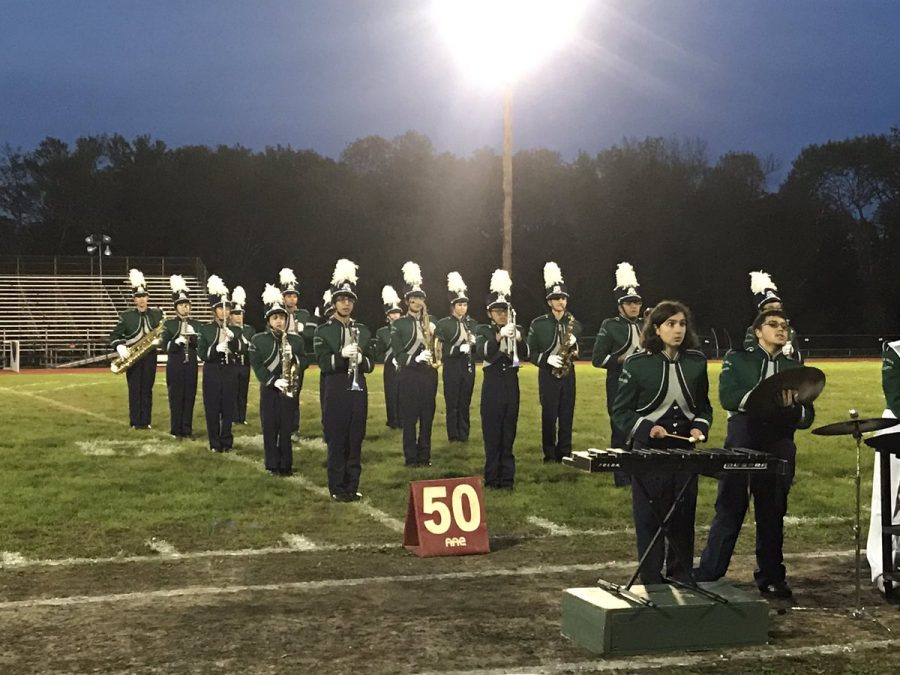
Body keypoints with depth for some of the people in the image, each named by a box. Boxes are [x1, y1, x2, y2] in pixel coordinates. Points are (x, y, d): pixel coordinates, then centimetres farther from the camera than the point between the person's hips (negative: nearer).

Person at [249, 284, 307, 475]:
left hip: (289, 389, 1)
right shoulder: (258, 340, -2)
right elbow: (257, 366, -8)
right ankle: (272, 465, 10)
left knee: (286, 428, 4)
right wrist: (274, 381, -19)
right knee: (270, 428, 2)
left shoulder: (295, 339, 5)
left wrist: (296, 364, -15)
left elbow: (304, 359, 8)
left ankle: (286, 464, 12)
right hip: (269, 389, -1)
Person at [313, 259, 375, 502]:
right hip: (336, 391, -4)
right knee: (337, 441, -1)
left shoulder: (363, 331, 11)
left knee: (356, 440, 7)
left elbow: (371, 364, 7)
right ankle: (337, 488, 6)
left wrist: (360, 359, -14)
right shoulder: (324, 331, -1)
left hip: (358, 390, 4)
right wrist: (342, 355, -27)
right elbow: (323, 364, -10)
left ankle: (352, 486, 14)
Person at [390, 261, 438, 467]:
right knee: (409, 418, -1)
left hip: (428, 374, 4)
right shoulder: (398, 324, -1)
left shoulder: (430, 323, 11)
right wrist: (415, 359, -22)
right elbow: (398, 354, -7)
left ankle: (425, 456, 14)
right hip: (409, 375, -4)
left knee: (427, 417, 6)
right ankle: (411, 457, 5)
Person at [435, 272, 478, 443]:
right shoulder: (443, 324, -2)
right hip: (452, 367, -3)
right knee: (452, 403, 0)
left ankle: (463, 435, 14)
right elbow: (441, 348, -7)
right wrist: (459, 348, -20)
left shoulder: (472, 323, 9)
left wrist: (474, 342, -13)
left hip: (468, 367, 3)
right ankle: (453, 436, 7)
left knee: (465, 403, 7)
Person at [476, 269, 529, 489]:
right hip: (493, 386, -3)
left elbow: (525, 355, -4)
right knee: (492, 433, -1)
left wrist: (518, 339, -23)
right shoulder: (483, 330, 1)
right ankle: (492, 478, 5)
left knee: (508, 432, 5)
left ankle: (507, 477, 10)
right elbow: (482, 351, -19)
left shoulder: (517, 329, 9)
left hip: (511, 385, 3)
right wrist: (499, 336, -34)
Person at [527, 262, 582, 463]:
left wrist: (574, 345, -10)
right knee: (549, 416, -1)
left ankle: (565, 453, 14)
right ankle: (550, 454, 8)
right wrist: (546, 359, -20)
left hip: (568, 375, 3)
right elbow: (531, 352, -3)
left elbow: (576, 352, 13)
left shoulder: (574, 324, 6)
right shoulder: (538, 324, -4)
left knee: (567, 416, 5)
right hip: (548, 375, -3)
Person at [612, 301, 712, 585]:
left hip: (685, 450, 4)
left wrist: (700, 427, -4)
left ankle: (681, 580, 20)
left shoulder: (696, 361, 6)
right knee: (650, 519, 0)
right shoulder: (637, 363, -6)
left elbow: (703, 406, 16)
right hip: (647, 450, -3)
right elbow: (621, 411, -2)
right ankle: (651, 583, 10)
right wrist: (647, 428, -18)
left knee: (683, 519, 9)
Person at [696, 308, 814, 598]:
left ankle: (771, 578, 20)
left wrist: (791, 406, -17)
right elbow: (728, 398, -12)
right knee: (729, 512, 1)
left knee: (772, 516, 8)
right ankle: (707, 577, 8)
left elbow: (807, 416, 6)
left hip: (778, 452, 3)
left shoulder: (794, 367, 12)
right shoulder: (737, 359, 5)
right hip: (741, 448, -3)